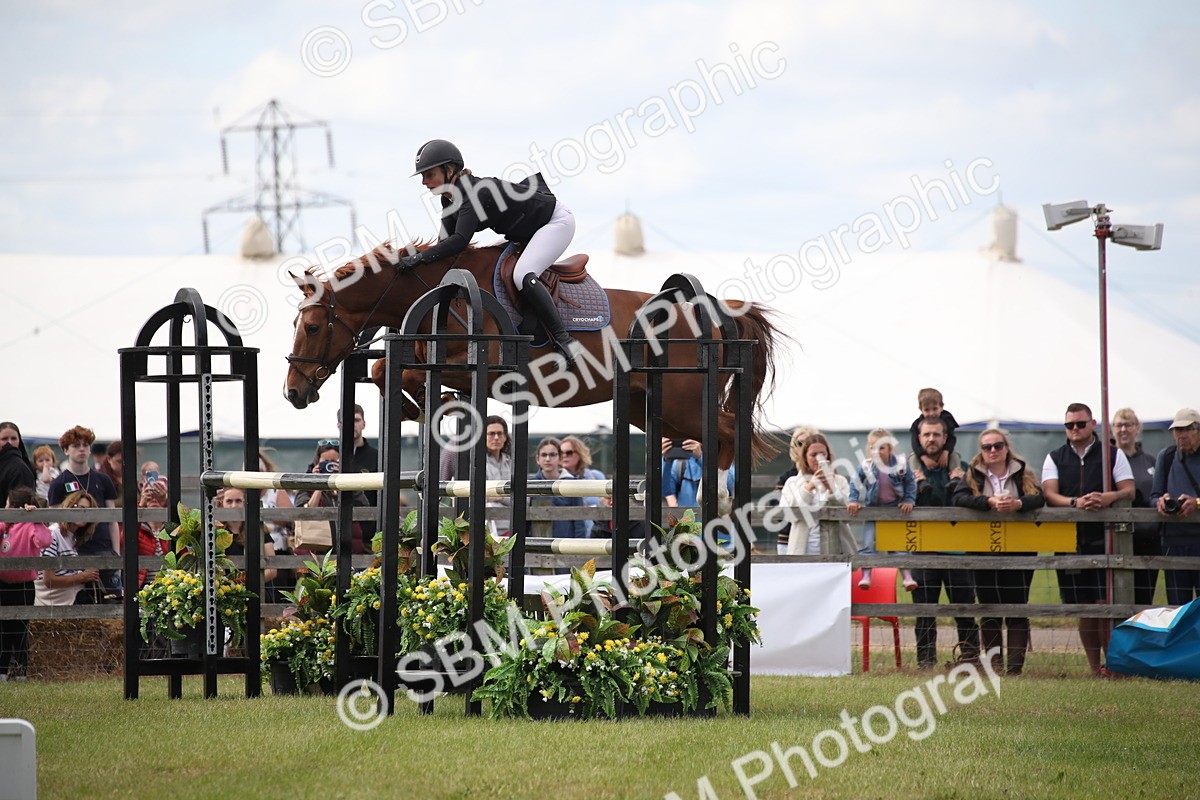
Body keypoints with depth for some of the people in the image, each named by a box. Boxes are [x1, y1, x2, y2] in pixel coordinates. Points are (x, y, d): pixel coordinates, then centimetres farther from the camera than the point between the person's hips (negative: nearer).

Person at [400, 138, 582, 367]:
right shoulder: (450, 198, -1)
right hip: (528, 232, 11)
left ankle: (564, 342, -28)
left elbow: (459, 241, -40)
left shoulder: (473, 193, -31)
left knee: (522, 276, -29)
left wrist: (419, 258, -42)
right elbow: (445, 240, 2)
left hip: (556, 221, -11)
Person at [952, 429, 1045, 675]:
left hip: (1018, 550, -1)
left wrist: (1018, 504, -29)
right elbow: (958, 497, -9)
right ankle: (995, 664, 9)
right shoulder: (973, 475, 8)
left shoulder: (1023, 473, 8)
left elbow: (1039, 498, -8)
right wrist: (990, 502, -23)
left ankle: (1015, 666, -3)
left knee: (1018, 608, -4)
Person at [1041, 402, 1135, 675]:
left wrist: (1111, 497, -20)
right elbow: (1049, 494, 0)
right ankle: (1094, 669, 12)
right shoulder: (1054, 458, 14)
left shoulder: (1113, 455, 10)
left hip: (1103, 539, -2)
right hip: (1069, 540, 2)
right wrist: (1076, 502, -18)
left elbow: (1129, 491, 2)